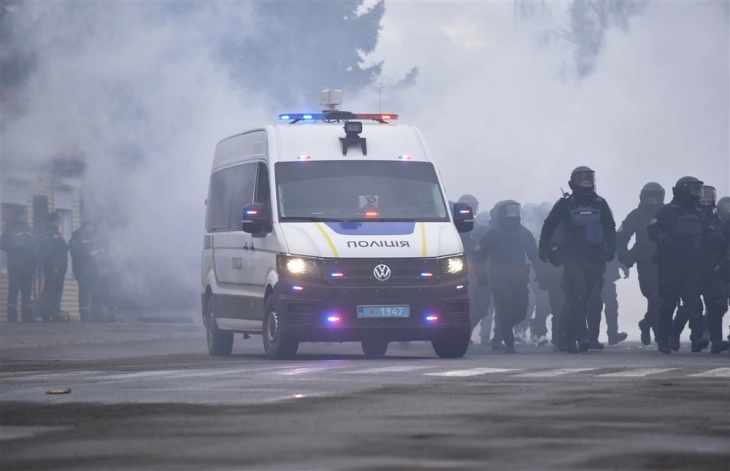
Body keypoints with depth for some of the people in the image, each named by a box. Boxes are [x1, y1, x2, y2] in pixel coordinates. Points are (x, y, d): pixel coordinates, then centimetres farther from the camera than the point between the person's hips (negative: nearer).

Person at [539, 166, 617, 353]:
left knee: (594, 299, 4)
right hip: (573, 258, -3)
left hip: (595, 258, 3)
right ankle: (581, 336, -16)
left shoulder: (600, 204, 10)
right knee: (577, 297, -14)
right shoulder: (565, 204, 3)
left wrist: (611, 249, 2)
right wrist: (544, 248, -3)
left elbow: (610, 228, 15)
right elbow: (549, 226, 6)